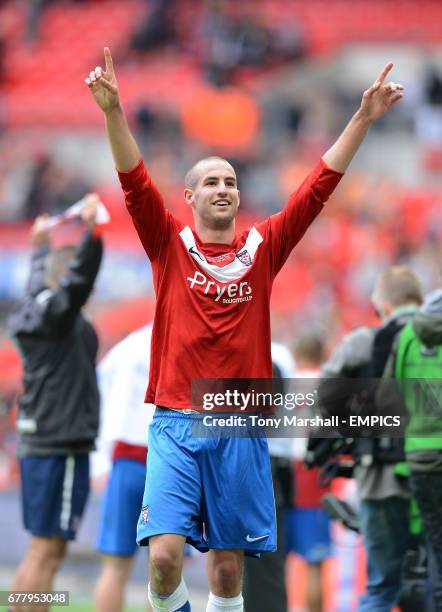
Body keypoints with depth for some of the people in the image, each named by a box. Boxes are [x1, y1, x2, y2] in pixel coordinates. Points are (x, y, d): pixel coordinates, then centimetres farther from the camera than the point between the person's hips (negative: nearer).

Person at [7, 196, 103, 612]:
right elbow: (76, 280, -29)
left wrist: (41, 247, 51)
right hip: (58, 447, -10)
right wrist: (91, 229, -33)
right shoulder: (52, 313, -12)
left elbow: (38, 282, 36)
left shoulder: (35, 309, 14)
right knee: (47, 550, -9)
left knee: (42, 549, 15)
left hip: (39, 446, 10)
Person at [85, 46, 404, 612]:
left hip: (242, 427, 2)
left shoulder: (262, 248, 8)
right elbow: (135, 181, -9)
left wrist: (363, 119, -1)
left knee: (228, 565, 5)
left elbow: (318, 187, 5)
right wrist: (113, 111, -23)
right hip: (176, 422, -2)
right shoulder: (169, 245, 4)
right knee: (164, 554, -16)